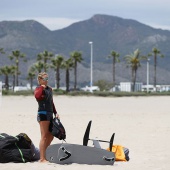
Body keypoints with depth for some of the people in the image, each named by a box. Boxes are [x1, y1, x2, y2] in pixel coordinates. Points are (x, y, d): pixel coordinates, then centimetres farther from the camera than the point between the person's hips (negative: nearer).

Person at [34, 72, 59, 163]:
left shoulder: (49, 89, 19)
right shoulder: (39, 89, -6)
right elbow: (37, 96, -31)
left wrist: (55, 113, 23)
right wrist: (42, 87, -19)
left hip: (50, 114, 9)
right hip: (43, 114, -9)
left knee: (50, 136, 13)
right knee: (44, 137, -11)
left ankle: (44, 155, 22)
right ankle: (42, 158, -11)